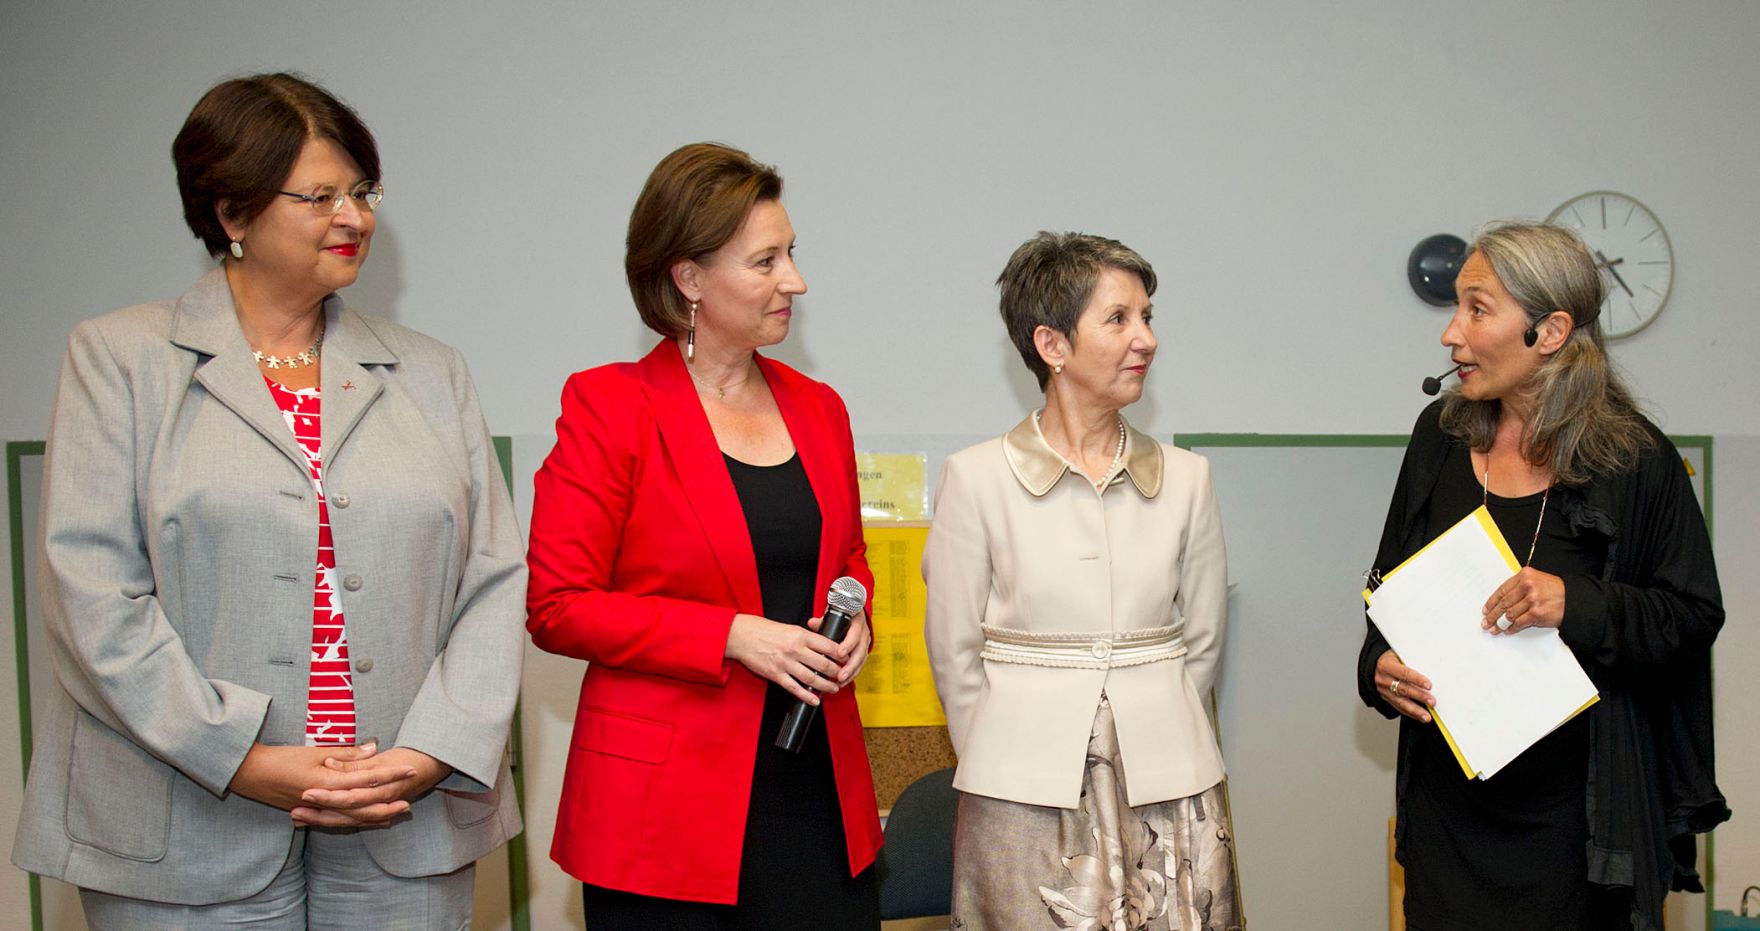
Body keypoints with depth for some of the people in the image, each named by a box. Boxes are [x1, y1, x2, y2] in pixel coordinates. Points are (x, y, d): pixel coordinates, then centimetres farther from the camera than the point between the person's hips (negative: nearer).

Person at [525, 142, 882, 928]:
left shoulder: (818, 408, 11)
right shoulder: (607, 407, -6)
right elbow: (558, 608, -9)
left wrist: (853, 623, 1)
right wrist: (733, 636, -16)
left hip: (818, 790, 5)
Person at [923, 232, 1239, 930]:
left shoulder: (1185, 479, 5)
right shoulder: (977, 478, -3)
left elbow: (1201, 644, 11)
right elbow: (954, 655, 1)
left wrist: (1148, 743, 10)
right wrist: (1013, 763, 5)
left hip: (1169, 797, 2)